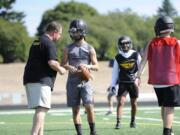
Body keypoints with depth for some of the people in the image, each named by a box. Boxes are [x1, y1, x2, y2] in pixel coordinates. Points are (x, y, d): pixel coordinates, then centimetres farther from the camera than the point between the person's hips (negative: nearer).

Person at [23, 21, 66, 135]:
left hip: (29, 79, 9)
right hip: (41, 80, -9)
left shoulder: (36, 42, 20)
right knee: (42, 108, -14)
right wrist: (60, 69, 0)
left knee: (40, 109, 15)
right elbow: (52, 62, -19)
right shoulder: (49, 43, -9)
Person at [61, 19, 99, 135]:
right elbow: (63, 64, 6)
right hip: (72, 82, 2)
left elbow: (96, 66, 3)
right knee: (75, 109, 2)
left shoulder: (89, 49, 4)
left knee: (89, 107, -11)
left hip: (85, 82, -2)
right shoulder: (68, 48, 8)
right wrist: (68, 67, -16)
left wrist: (88, 66, -18)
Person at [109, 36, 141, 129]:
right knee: (120, 102, -12)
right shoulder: (118, 57, 2)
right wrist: (113, 85, 5)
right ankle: (118, 122, -15)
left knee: (134, 103, 10)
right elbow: (115, 72, 7)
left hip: (133, 83, 0)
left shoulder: (136, 55, -2)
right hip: (123, 83, 0)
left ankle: (133, 121, 26)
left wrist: (137, 77, -8)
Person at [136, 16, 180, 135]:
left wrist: (138, 77, 0)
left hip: (156, 81, 4)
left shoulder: (152, 43, 2)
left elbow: (144, 61, -1)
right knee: (169, 108, -3)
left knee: (164, 106, 18)